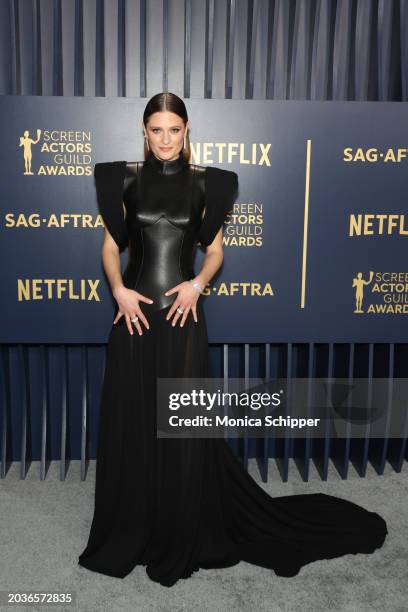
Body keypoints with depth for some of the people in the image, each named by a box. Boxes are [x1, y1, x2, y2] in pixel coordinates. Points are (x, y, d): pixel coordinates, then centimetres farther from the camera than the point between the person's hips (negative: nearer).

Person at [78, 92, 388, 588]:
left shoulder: (204, 182, 4)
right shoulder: (126, 179, 5)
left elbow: (215, 250, 7)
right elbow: (110, 246, 7)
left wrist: (198, 284, -12)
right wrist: (118, 289, -10)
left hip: (181, 314, -1)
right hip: (135, 313, 1)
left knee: (184, 428, 4)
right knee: (129, 425, 7)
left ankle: (182, 539, 24)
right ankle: (128, 534, 28)